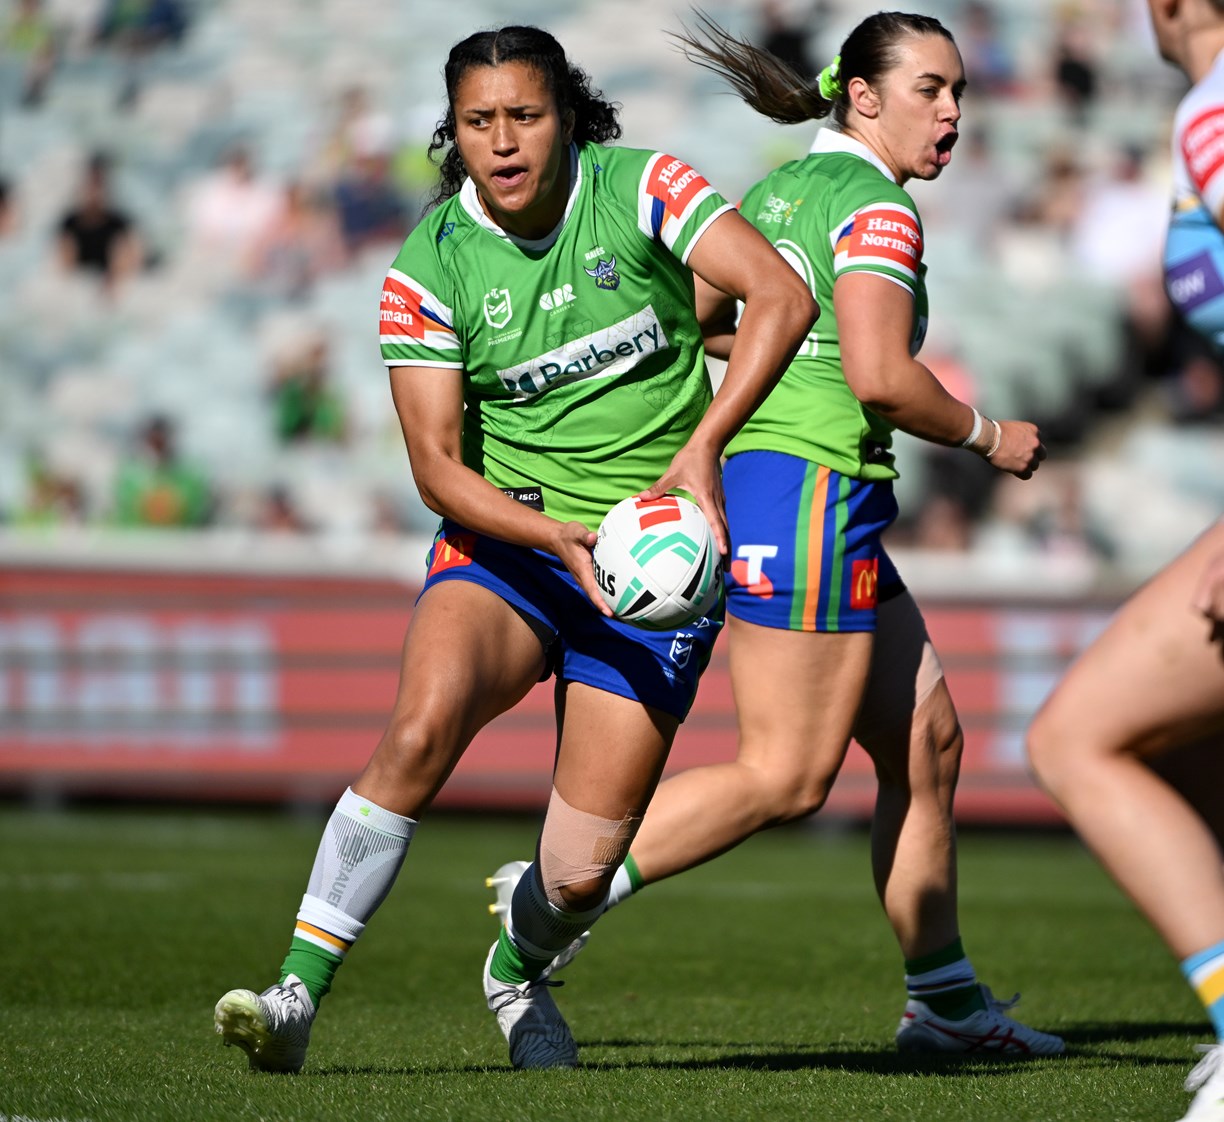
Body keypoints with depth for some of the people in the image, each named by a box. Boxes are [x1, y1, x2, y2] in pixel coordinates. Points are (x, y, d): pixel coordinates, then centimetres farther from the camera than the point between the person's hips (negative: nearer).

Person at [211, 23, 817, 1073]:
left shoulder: (641, 190, -7)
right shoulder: (429, 267, -5)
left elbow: (782, 295, -16)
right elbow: (436, 464, -7)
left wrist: (702, 447, -27)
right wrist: (558, 536, -24)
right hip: (505, 541, 0)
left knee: (578, 875, -5)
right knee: (421, 729, -32)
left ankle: (520, 969, 33)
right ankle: (295, 998, -26)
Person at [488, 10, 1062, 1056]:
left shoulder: (780, 188, 17)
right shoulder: (876, 205, -11)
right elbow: (878, 376, -21)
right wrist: (986, 435, -8)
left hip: (751, 482, 10)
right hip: (813, 493, -10)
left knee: (928, 740, 12)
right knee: (784, 778, -7)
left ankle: (945, 999, 17)